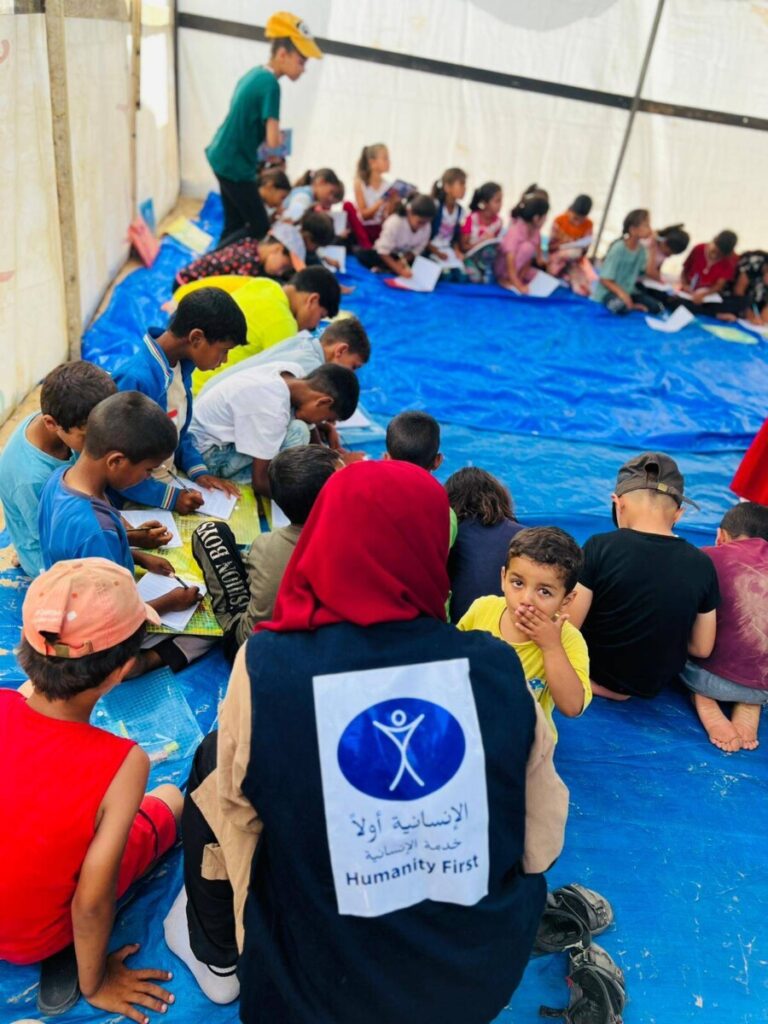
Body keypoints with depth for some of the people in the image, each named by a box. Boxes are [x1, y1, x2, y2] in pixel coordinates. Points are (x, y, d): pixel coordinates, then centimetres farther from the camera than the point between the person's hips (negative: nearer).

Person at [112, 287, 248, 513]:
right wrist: (170, 496, -22)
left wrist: (198, 470, 1)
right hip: (141, 500, -7)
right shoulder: (136, 380, -25)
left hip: (171, 480, 8)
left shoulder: (181, 366, 0)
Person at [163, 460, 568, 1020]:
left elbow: (234, 801, -3)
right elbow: (540, 845, -4)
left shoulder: (266, 665, -20)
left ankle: (216, 955, 35)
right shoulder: (498, 665, -15)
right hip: (488, 968, 3)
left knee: (210, 759, 16)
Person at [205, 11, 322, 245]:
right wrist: (276, 136, -5)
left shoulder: (256, 73, 7)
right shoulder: (270, 83, -21)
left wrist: (261, 136, 0)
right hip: (234, 164, -10)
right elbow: (273, 141, -27)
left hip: (223, 158, 10)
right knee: (260, 228, -2)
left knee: (235, 225, 17)